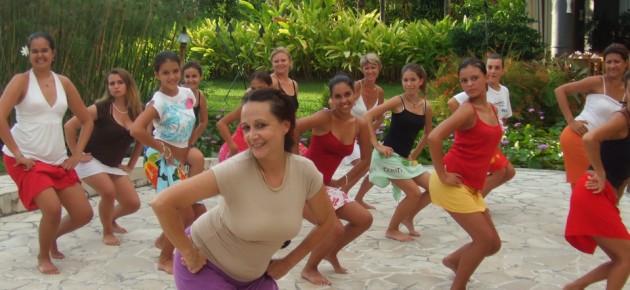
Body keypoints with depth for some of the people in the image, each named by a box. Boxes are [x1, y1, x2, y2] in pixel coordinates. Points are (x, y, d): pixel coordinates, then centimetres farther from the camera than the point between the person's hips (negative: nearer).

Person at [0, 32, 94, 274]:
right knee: (53, 208, -23)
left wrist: (76, 155, 5)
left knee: (84, 214, 3)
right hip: (27, 160, -5)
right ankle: (43, 256, 6)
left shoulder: (64, 83, 8)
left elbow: (87, 121, 14)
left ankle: (52, 236, 35)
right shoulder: (21, 80, -5)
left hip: (58, 161, 5)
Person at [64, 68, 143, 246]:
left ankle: (111, 219, 29)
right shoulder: (101, 108, -17)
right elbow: (69, 126, -17)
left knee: (133, 204, -5)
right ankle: (107, 232, -2)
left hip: (114, 165, 5)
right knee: (109, 191, -29)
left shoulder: (137, 112, -3)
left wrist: (131, 165, 8)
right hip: (92, 160, -5)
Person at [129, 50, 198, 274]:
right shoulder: (159, 102, -20)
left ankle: (163, 240, 35)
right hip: (160, 160, -7)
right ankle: (165, 259, 12)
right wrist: (164, 149, -22)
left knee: (197, 211, 10)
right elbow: (136, 130, -34)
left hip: (178, 158, 7)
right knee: (185, 214, -8)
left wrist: (185, 149, 8)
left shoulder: (187, 94, 1)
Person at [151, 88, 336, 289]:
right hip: (206, 265, -4)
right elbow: (163, 203, -31)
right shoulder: (235, 170, -29)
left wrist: (287, 263, 1)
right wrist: (190, 255, -21)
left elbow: (326, 222, 0)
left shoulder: (305, 172, -17)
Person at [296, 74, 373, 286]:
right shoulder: (325, 118, -18)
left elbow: (365, 160, 13)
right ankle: (309, 269, 8)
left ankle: (331, 253, 29)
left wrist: (344, 182, 10)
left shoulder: (360, 125, 0)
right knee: (335, 228, -19)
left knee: (365, 219, 5)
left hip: (325, 185, 7)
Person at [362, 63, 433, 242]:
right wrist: (376, 145, -18)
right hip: (389, 155, -6)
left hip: (405, 158, 6)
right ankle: (392, 230, 8)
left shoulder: (426, 106, 3)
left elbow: (428, 134, 20)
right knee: (414, 193, -12)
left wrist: (415, 154, 14)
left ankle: (408, 218, 23)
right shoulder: (398, 101, -12)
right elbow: (367, 116, -17)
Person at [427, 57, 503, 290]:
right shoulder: (467, 110, -17)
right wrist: (442, 175, -23)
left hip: (472, 186, 8)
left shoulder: (492, 109, 9)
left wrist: (479, 178, 16)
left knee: (493, 244, 11)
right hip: (452, 183, -8)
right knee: (484, 239, -9)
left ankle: (452, 260, 37)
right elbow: (434, 137, -29)